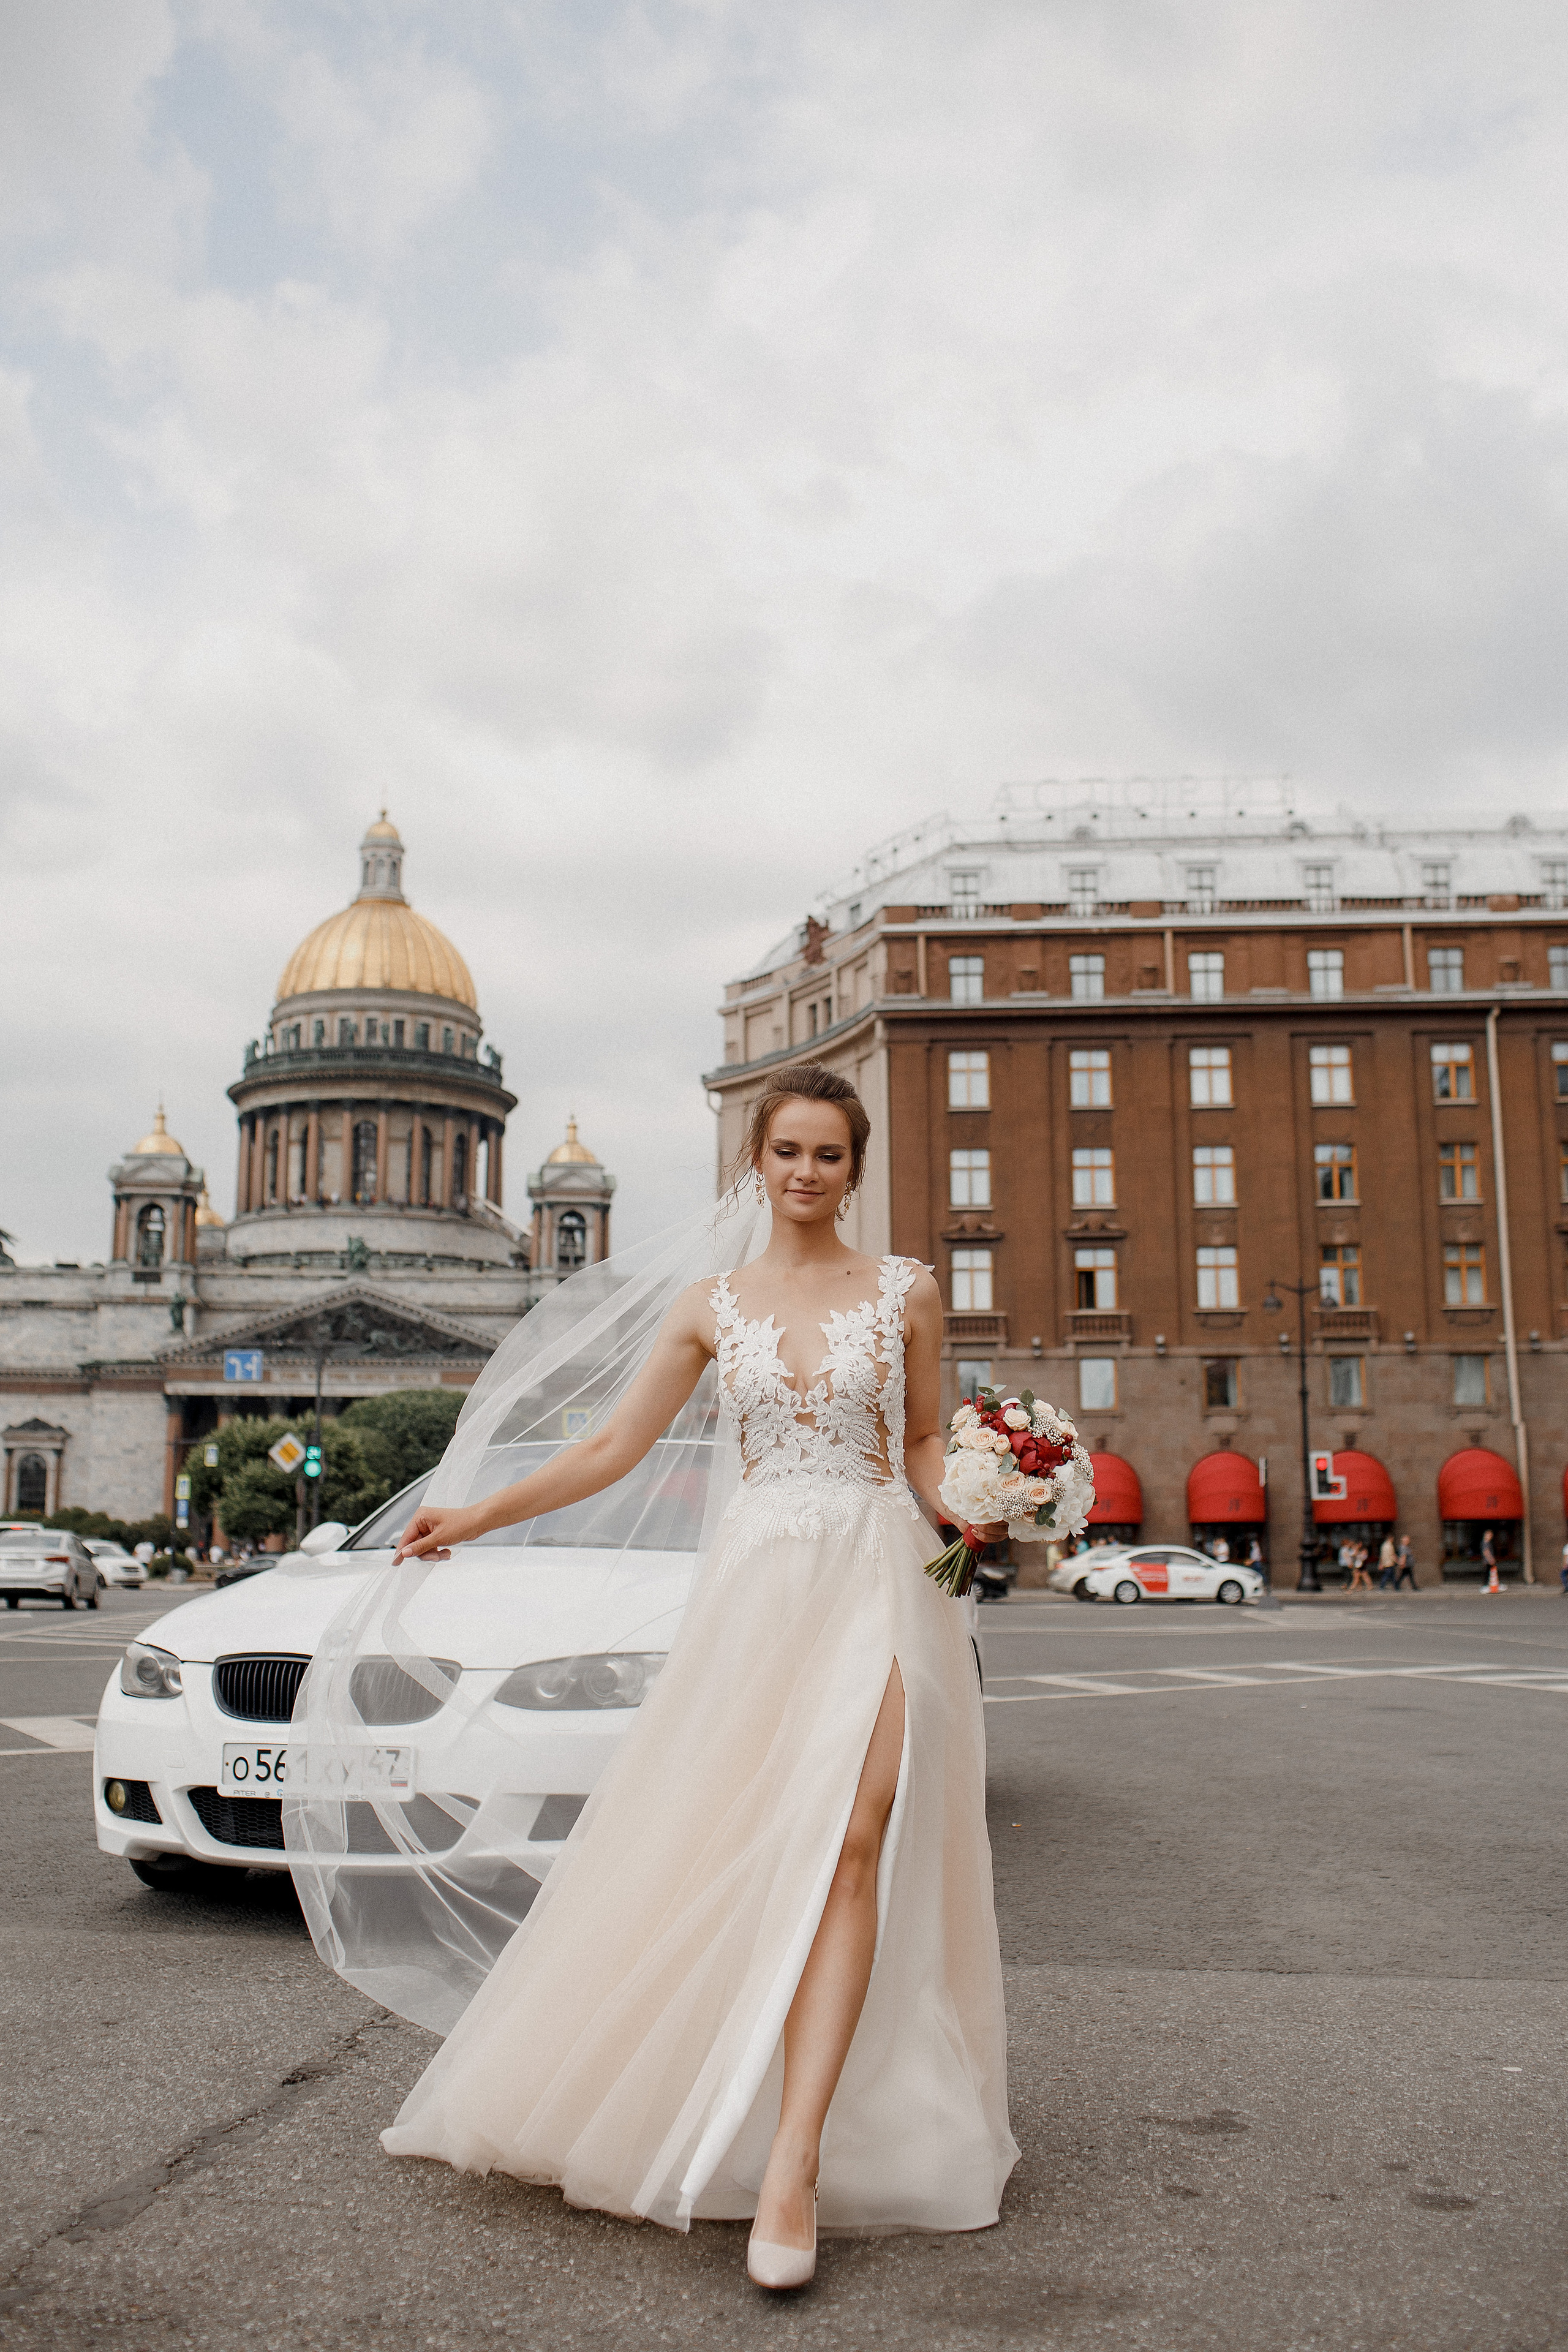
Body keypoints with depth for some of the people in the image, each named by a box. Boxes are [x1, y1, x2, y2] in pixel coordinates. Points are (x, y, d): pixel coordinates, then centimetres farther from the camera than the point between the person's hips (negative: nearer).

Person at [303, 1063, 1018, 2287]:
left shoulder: (905, 1291, 8)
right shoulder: (714, 1305, 11)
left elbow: (924, 1442, 14)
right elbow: (614, 1447, 12)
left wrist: (972, 1514, -6)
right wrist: (475, 1517, 9)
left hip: (876, 1578, -2)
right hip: (755, 1582, 2)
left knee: (850, 1843, -16)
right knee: (726, 1852, 0)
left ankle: (795, 2161, -18)